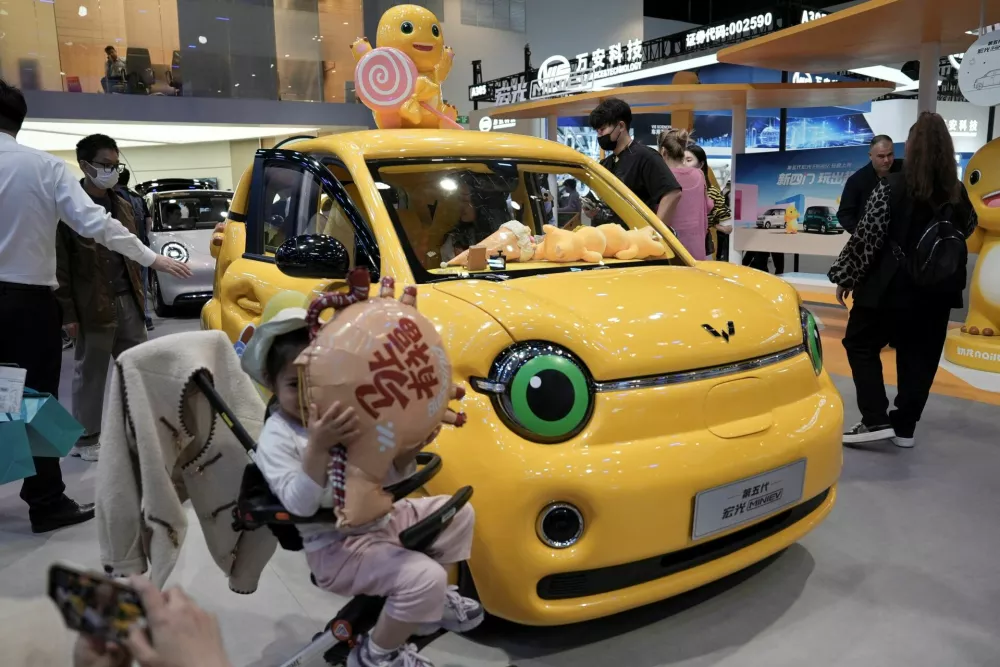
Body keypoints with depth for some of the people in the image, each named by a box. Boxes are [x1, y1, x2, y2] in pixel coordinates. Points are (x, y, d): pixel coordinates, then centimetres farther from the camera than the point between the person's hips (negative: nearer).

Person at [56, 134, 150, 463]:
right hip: (93, 306, -6)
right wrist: (68, 313, -13)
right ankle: (85, 439, 20)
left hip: (128, 300, 6)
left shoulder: (123, 205, 12)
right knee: (90, 374, 6)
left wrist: (139, 296, 13)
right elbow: (60, 264, -9)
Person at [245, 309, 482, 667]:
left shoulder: (349, 414, 0)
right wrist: (317, 447, -39)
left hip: (383, 517, 7)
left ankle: (428, 601, 24)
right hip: (336, 546, -7)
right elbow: (300, 504, -28)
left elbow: (397, 477, 3)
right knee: (424, 577, -25)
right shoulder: (276, 437, -15)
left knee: (458, 513, 6)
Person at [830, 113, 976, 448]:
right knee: (920, 356, 12)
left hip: (892, 285, -5)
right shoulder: (958, 193, 2)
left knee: (861, 345, 8)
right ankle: (905, 427, 17)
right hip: (938, 289, 5)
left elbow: (866, 236, -14)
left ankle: (876, 420, -1)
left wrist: (845, 275, -6)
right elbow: (967, 230, 19)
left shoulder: (893, 187, -13)